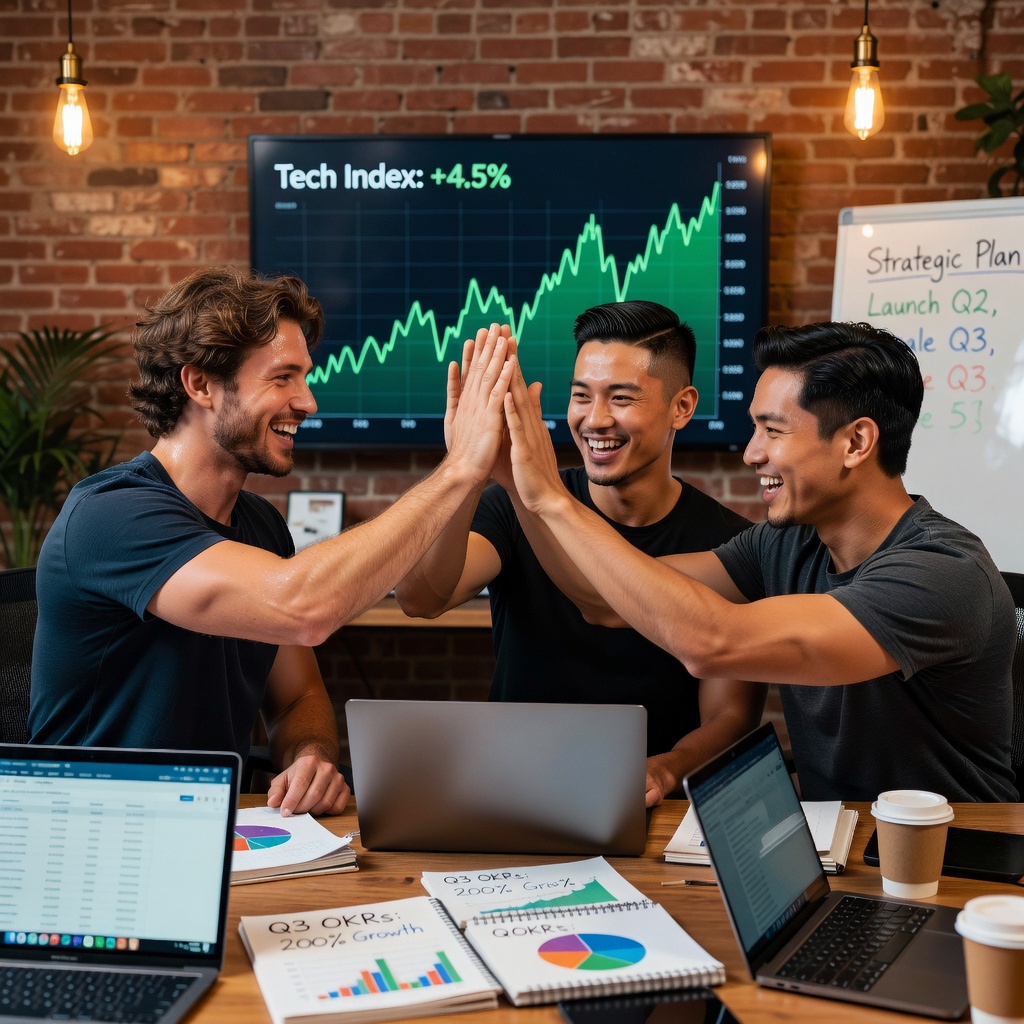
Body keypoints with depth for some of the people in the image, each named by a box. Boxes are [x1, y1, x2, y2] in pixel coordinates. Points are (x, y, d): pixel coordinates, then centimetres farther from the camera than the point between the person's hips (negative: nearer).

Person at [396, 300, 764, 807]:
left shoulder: (727, 543, -2)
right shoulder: (516, 509, 0)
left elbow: (730, 715, -2)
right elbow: (421, 597, -19)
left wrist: (665, 770, -24)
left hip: (658, 808, 0)